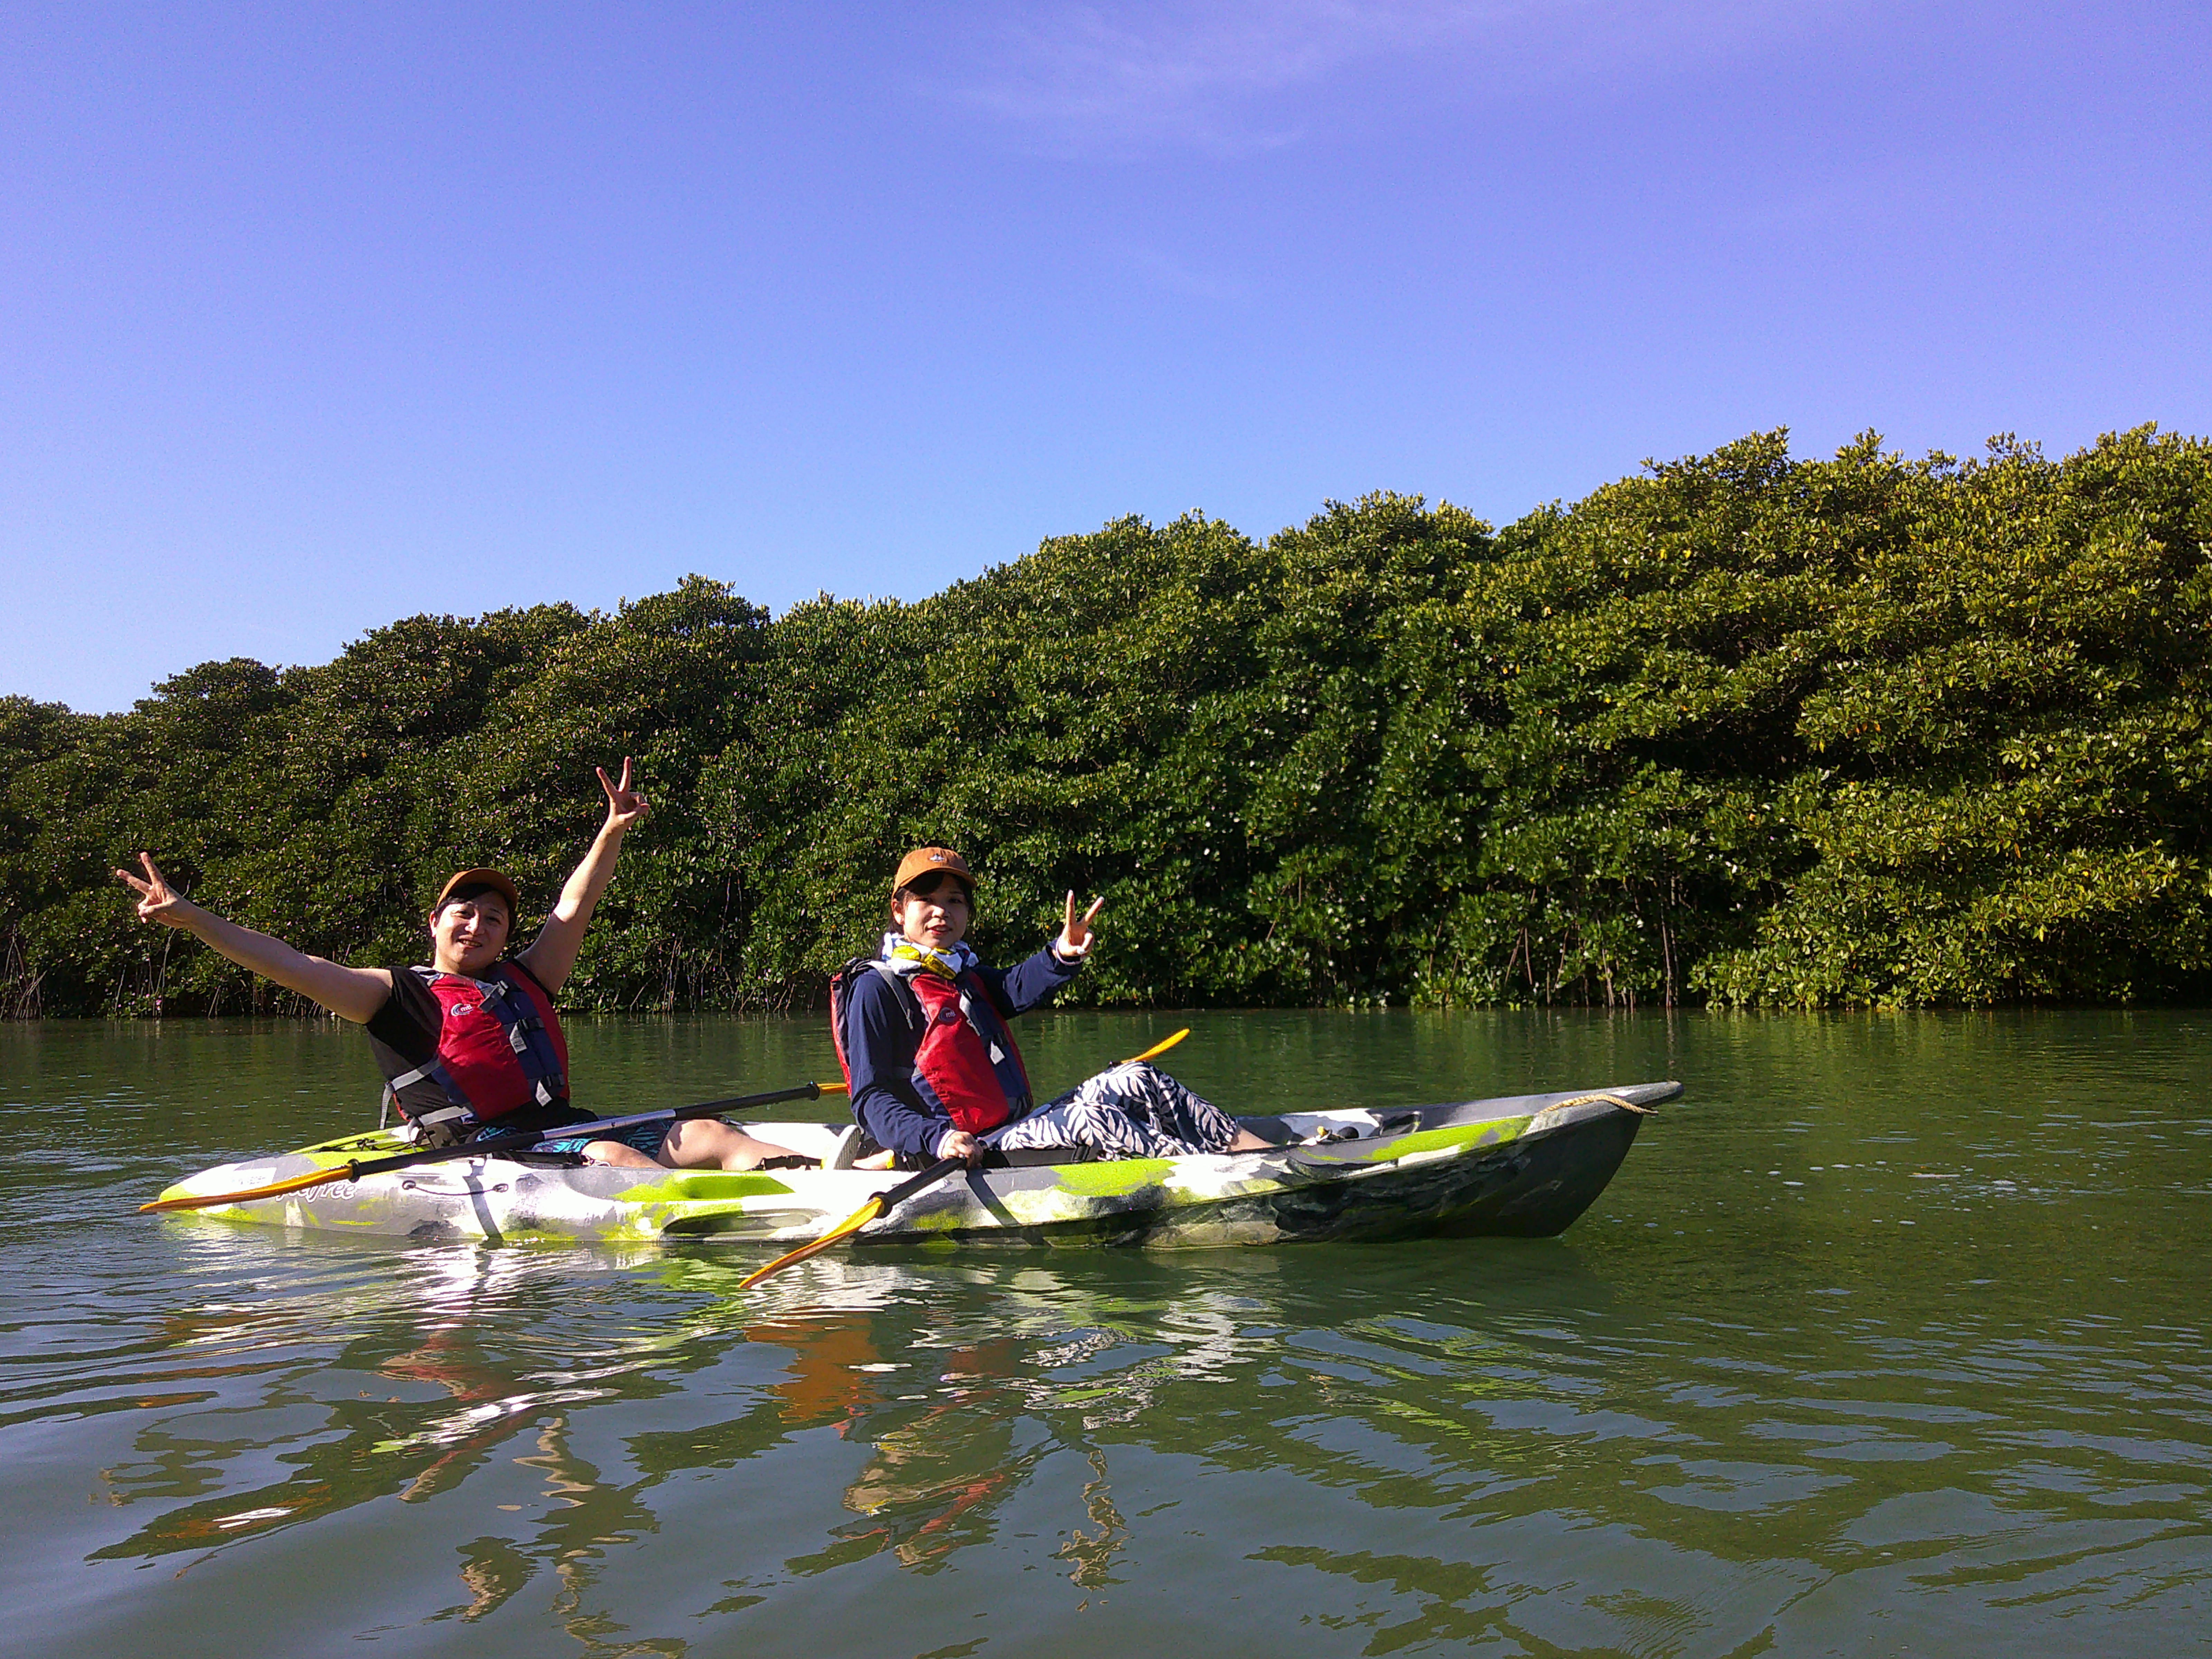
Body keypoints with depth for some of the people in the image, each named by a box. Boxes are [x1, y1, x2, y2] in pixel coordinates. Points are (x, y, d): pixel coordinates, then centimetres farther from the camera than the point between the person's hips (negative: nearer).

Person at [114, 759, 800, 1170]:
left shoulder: (524, 981, 25)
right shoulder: (398, 994, 8)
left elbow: (573, 909, 21)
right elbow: (294, 966, 1)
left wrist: (612, 832, 10)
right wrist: (189, 916, -7)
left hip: (564, 1127, 7)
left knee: (707, 1134, -11)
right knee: (610, 1156, -34)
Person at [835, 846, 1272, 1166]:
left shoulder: (965, 975, 20)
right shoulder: (876, 988, -4)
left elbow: (1018, 987, -3)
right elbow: (871, 1099, -11)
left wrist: (1062, 956, -25)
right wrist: (936, 1138, -28)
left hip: (1017, 1128, 8)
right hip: (969, 1152, -8)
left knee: (1135, 1079, -3)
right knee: (1089, 1118, -28)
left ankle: (1250, 1147, -13)